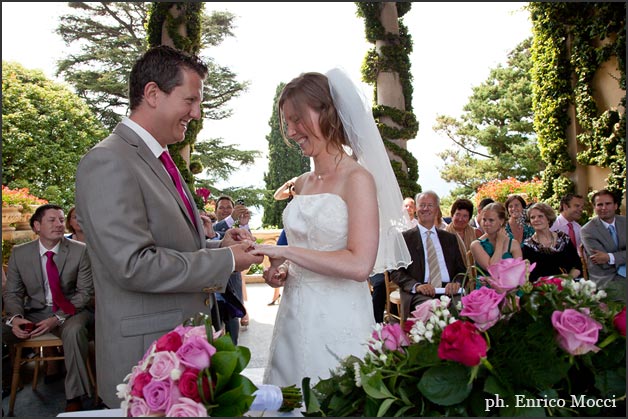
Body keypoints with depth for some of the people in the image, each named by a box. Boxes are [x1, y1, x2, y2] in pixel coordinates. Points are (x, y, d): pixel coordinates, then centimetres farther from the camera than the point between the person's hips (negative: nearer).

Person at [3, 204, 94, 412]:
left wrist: (58, 318, -21)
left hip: (69, 311, -3)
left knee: (74, 331, -35)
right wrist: (15, 317, -16)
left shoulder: (80, 251, -7)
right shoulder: (19, 253, 1)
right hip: (34, 311, 3)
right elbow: (12, 293, 6)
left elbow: (85, 292, -7)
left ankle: (74, 399, -23)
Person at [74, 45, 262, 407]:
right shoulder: (109, 161, -16)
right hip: (146, 360, -8)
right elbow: (133, 264, -25)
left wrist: (220, 245, 1)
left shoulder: (162, 163, 12)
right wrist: (226, 261, -17)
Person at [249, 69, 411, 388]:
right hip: (294, 315, 6)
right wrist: (280, 269, 2)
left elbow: (359, 265, -20)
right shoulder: (302, 184, 9)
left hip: (337, 320, -6)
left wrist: (285, 251, -16)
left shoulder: (357, 179, -11)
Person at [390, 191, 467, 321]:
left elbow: (461, 269, 19)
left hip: (448, 291, 4)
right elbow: (396, 271, 3)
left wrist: (456, 282, -5)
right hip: (418, 294, -3)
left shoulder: (450, 238, 23)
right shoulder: (404, 238, 11)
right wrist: (416, 285, -16)